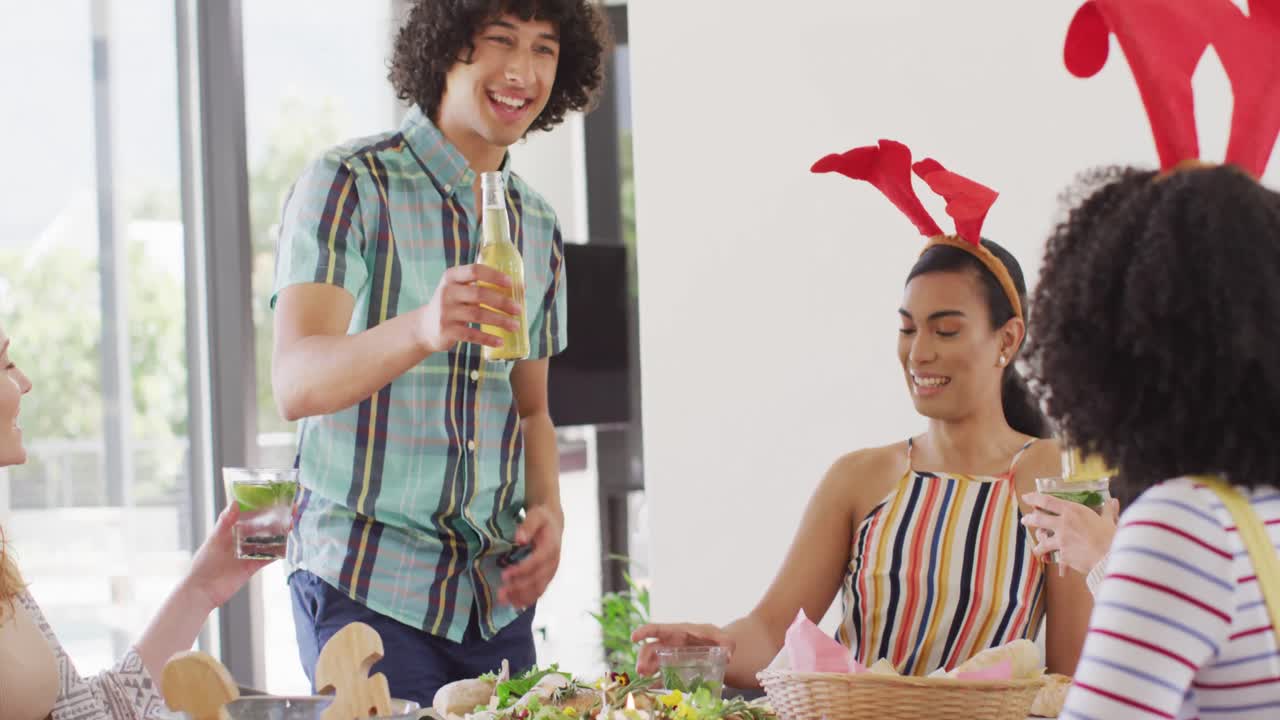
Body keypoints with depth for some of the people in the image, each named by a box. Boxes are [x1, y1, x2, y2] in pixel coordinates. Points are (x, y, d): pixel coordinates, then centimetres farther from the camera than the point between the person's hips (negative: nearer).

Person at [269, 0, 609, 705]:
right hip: (369, 585, -5)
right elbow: (296, 384, -21)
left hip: (496, 594, 6)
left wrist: (548, 509, -1)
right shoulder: (349, 185, -8)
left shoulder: (538, 225, 12)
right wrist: (423, 329, -40)